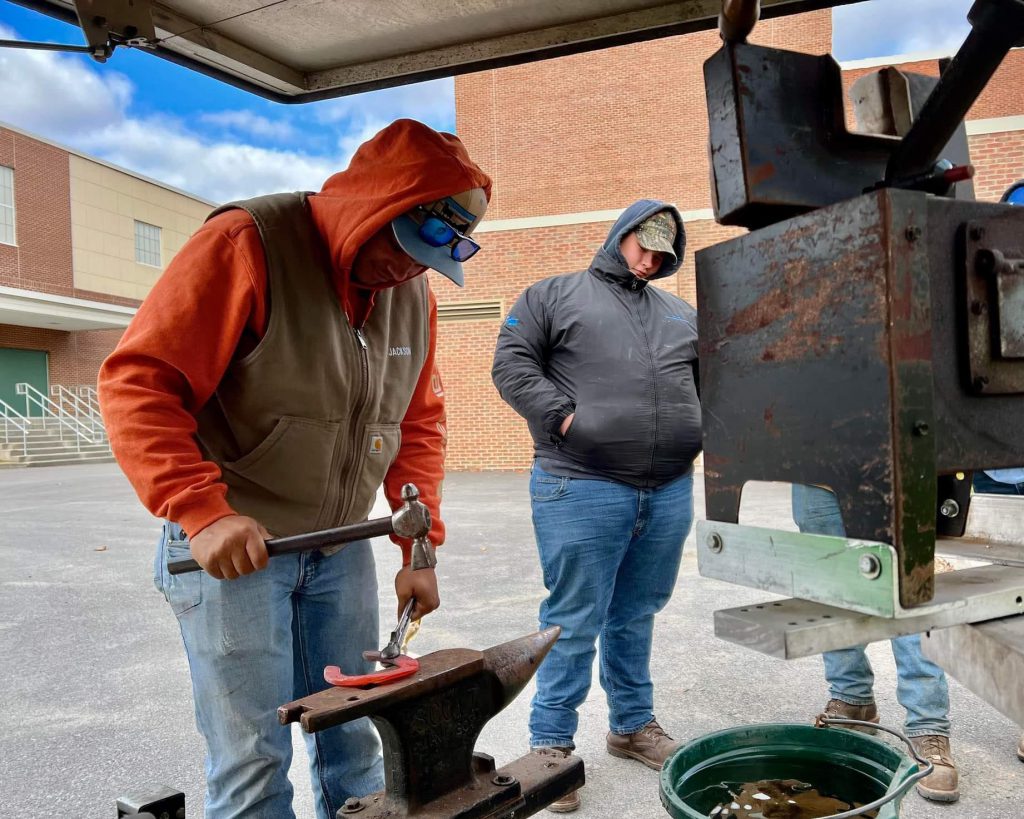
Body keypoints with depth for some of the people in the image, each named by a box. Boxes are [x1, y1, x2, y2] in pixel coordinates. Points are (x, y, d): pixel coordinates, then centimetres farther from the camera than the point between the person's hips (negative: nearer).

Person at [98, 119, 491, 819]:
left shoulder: (415, 291, 4)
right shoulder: (247, 243, -15)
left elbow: (420, 423, 9)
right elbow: (137, 381, -17)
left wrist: (421, 548, 3)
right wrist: (201, 512, -27)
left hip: (341, 549, 6)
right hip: (232, 545, -5)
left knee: (354, 743, 14)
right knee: (255, 761, 3)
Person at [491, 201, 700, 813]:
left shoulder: (682, 314, 21)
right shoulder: (554, 295, 6)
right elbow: (512, 361, -3)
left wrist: (707, 426, 3)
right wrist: (563, 417, -13)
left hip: (671, 491, 5)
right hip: (582, 488, -5)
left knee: (637, 617, 17)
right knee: (574, 623, 1)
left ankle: (634, 724, 34)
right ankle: (551, 744, 16)